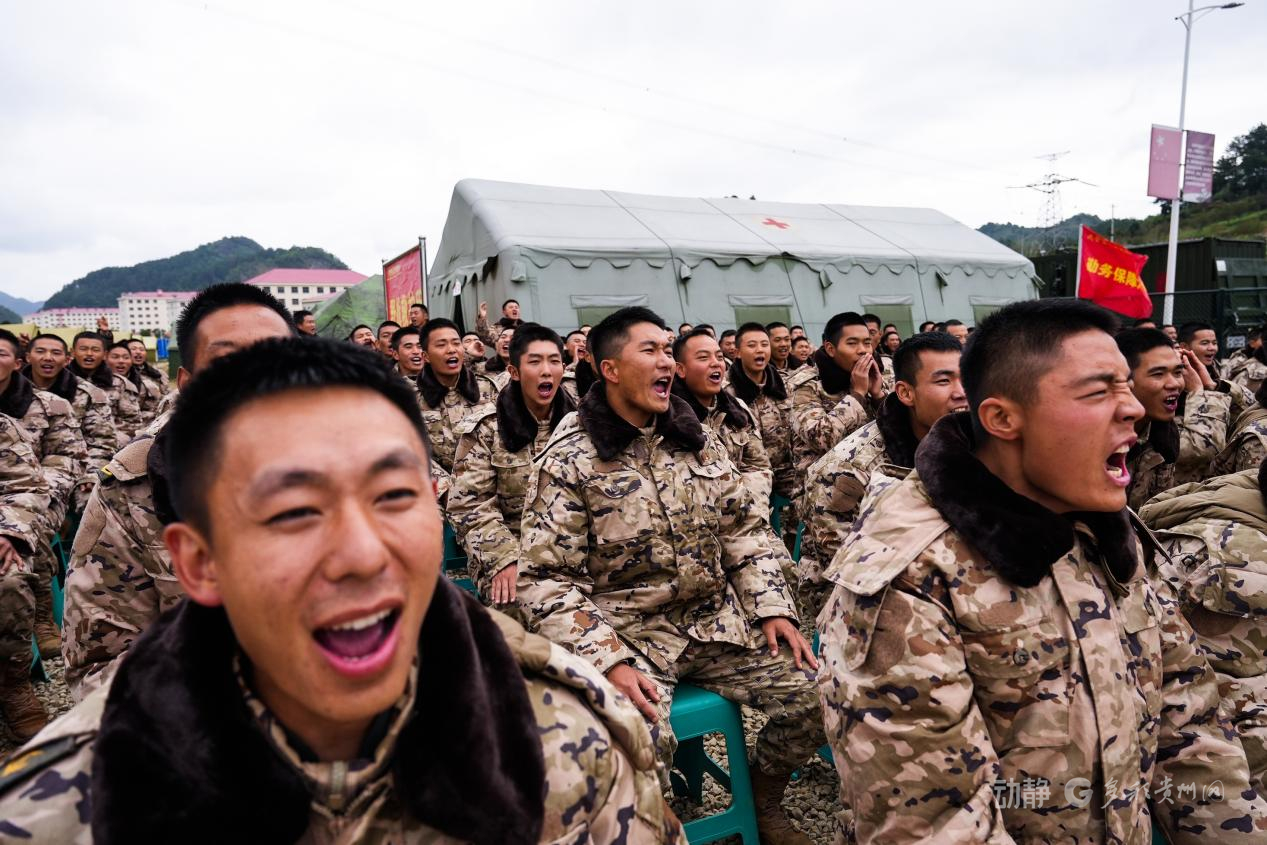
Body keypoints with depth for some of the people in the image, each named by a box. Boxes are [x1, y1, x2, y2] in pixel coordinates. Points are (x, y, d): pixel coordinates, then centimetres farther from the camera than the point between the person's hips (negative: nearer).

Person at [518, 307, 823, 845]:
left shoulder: (697, 438, 8)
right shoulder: (568, 460, -8)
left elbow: (744, 530, 12)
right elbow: (547, 578, -12)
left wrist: (772, 608, -1)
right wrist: (609, 661, -21)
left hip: (717, 622, 5)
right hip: (627, 634, -5)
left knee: (814, 692, -9)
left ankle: (762, 799, 20)